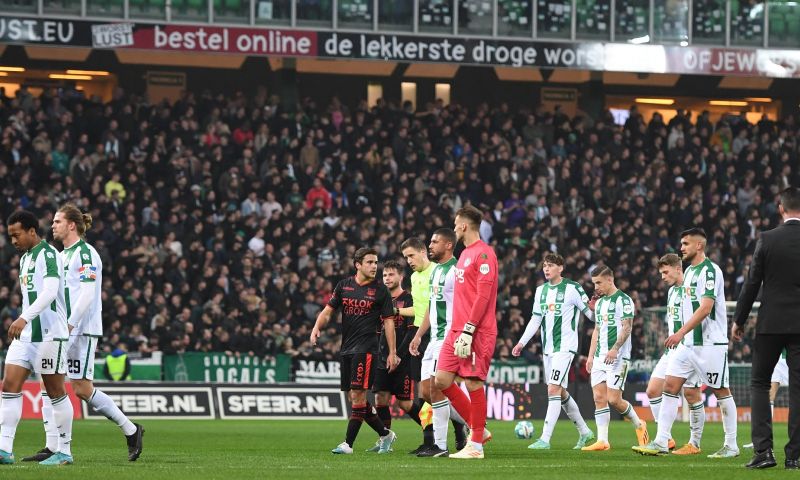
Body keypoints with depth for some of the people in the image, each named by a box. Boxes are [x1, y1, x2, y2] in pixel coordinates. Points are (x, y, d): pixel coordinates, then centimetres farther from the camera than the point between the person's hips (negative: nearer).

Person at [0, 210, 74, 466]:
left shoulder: (48, 254, -12)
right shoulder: (25, 258, 17)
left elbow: (50, 291, -25)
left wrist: (24, 318, -33)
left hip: (49, 334, -9)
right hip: (25, 334, 9)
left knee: (55, 392, -2)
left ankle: (64, 452, 6)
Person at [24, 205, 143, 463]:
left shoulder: (84, 253, -11)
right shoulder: (62, 255, 18)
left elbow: (87, 295, -19)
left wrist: (69, 325, -23)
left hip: (81, 331, -9)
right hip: (60, 331, 9)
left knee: (82, 388, -9)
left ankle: (131, 430, 4)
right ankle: (52, 448, 0)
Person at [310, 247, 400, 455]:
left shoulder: (380, 290, 0)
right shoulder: (344, 285, 9)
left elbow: (388, 321, 2)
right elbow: (328, 311, 11)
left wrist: (392, 352, -2)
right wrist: (317, 327, -10)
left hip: (366, 349, -5)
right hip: (346, 348, 5)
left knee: (357, 394, -13)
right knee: (355, 398, 7)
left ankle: (348, 443, -11)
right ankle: (385, 434, 22)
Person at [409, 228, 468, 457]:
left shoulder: (456, 271, -12)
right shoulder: (435, 270, 18)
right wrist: (418, 335, 23)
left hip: (449, 338, -9)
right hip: (435, 339, 10)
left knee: (435, 388, -12)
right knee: (425, 392, 6)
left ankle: (440, 445, -7)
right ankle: (463, 421, 23)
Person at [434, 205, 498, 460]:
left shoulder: (484, 254, -10)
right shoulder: (465, 253, 19)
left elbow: (483, 296, -17)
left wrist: (468, 331, -21)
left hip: (478, 333, -9)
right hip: (457, 330, 9)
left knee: (473, 383, -7)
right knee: (442, 380, 3)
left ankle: (476, 446, 0)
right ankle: (479, 429, 14)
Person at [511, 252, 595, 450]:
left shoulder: (573, 289, -8)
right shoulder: (541, 290, 12)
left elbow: (591, 314, -4)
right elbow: (536, 319, 17)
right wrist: (522, 343, 12)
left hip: (565, 346, -8)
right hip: (548, 348, 8)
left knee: (554, 390, -16)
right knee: (561, 393, 13)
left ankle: (545, 439, -19)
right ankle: (584, 432, 28)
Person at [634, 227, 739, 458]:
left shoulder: (709, 270, -13)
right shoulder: (689, 270, 16)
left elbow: (705, 307, -22)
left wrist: (681, 332, -26)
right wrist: (682, 335, 20)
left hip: (710, 343, -9)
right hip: (688, 343, 9)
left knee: (721, 391, 0)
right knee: (670, 386, -1)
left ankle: (731, 446, 9)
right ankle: (661, 443, -4)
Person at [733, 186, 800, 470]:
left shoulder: (767, 240, -6)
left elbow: (752, 283, -2)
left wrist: (739, 320, 8)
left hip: (771, 324, -1)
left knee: (759, 384, 9)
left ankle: (763, 450, -3)